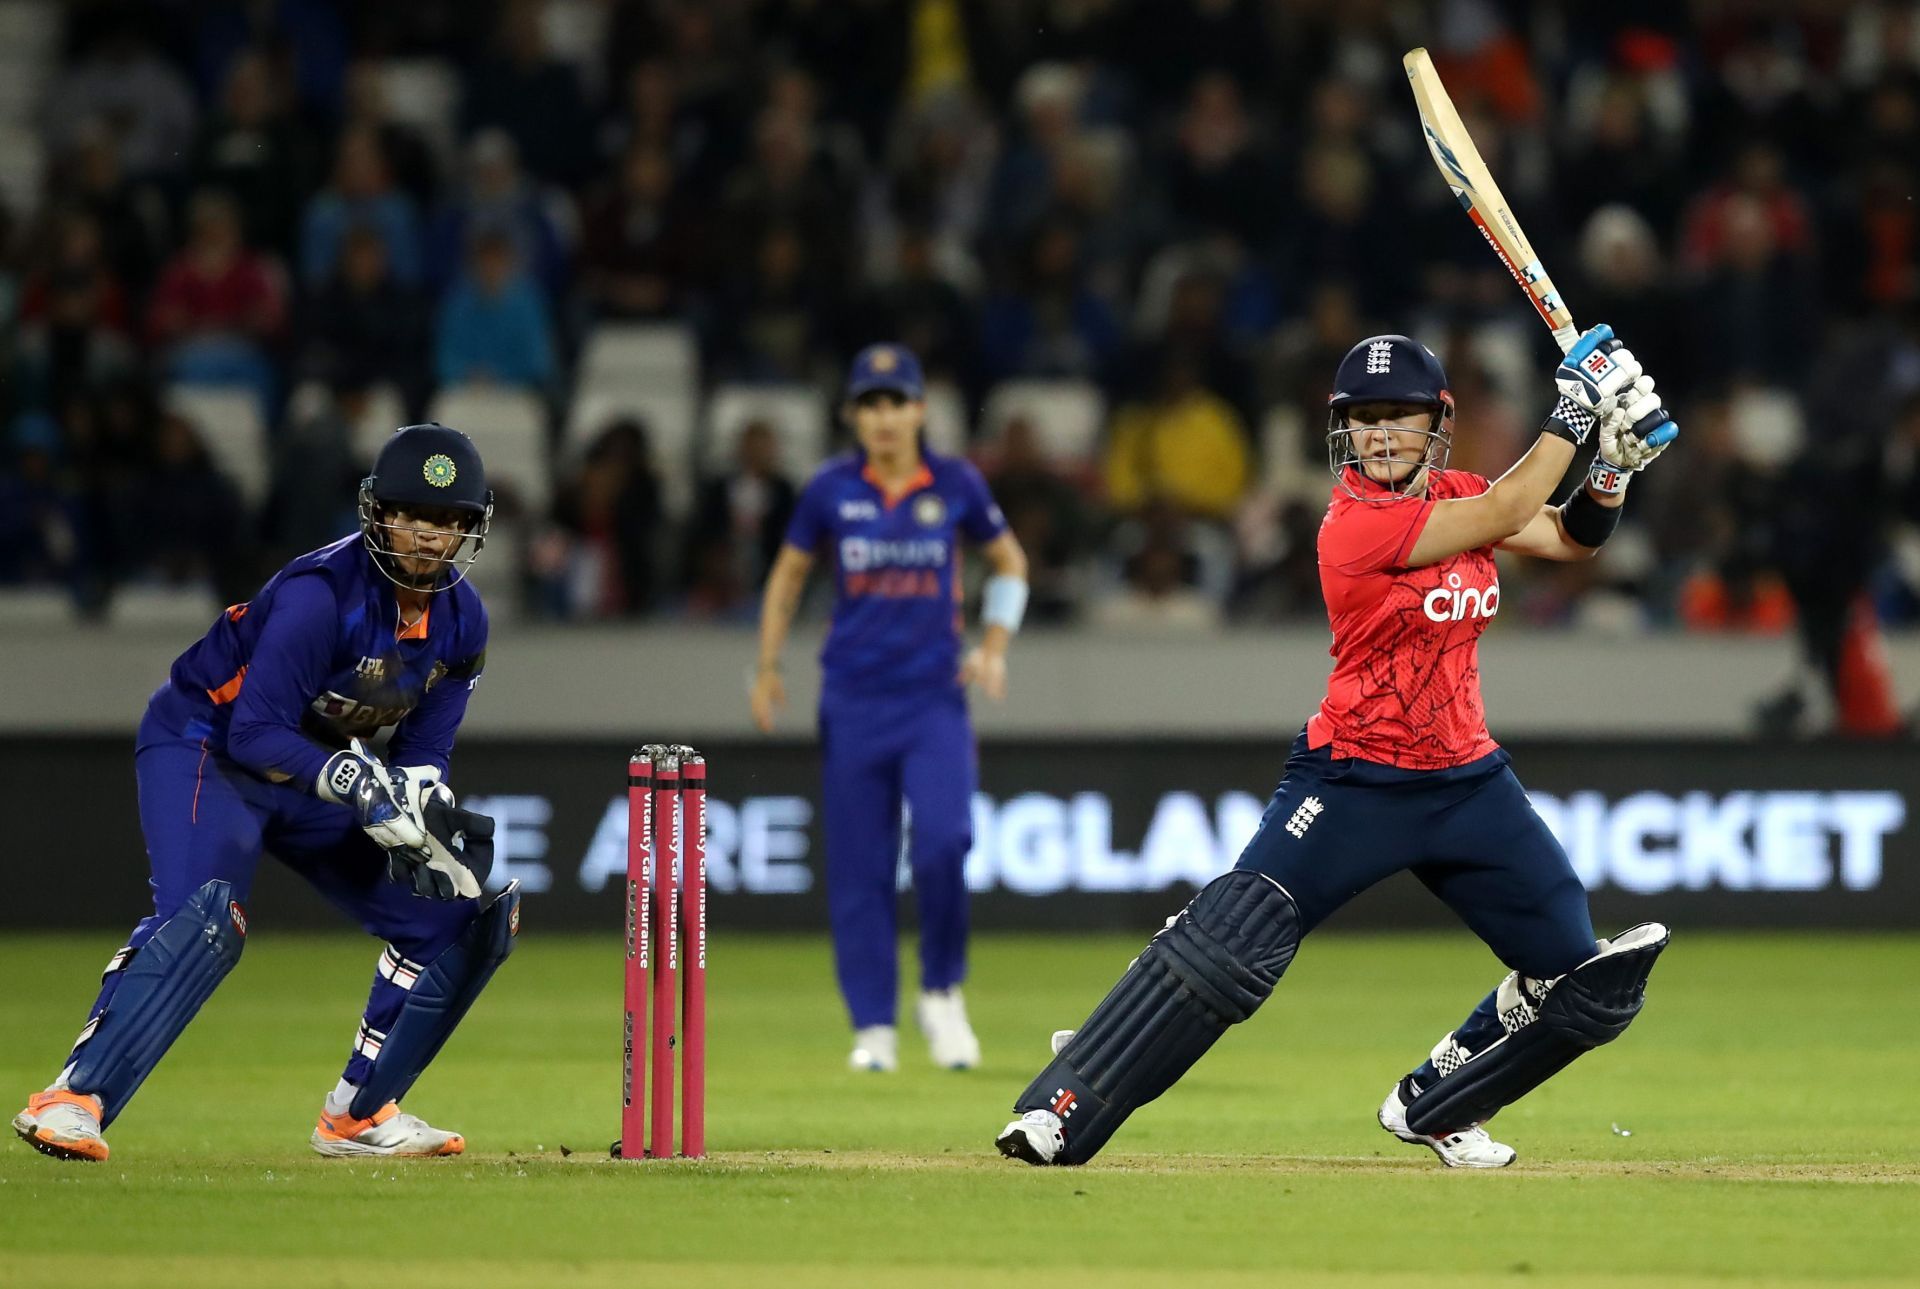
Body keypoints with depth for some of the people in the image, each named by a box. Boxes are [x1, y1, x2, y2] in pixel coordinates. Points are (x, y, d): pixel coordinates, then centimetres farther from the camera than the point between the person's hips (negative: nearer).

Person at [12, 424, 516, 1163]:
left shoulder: (461, 622, -4)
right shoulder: (323, 594, -27)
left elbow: (424, 749, 2)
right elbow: (256, 734, -29)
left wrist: (420, 809, -20)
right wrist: (353, 784, -41)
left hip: (310, 774, 8)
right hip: (201, 745, -8)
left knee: (461, 919, 4)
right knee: (207, 915, -34)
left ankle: (358, 1114, 13)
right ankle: (73, 1100, -37)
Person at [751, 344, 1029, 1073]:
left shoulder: (956, 486, 0)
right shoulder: (831, 490, 0)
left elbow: (1008, 561, 14)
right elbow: (789, 574, 12)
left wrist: (994, 645, 1)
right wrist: (768, 668, 4)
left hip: (935, 698, -1)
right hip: (853, 703, 1)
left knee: (943, 842, -18)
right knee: (859, 868, 1)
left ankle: (941, 992, 4)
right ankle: (873, 1028, 10)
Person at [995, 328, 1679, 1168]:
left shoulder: (1450, 494, 5)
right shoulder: (1356, 524, -18)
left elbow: (1571, 537, 10)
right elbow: (1507, 514, -22)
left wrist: (1614, 463, -7)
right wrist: (1574, 411, -17)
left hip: (1466, 783, 7)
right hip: (1354, 781, -7)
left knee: (1585, 982, 3)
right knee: (1229, 942, -22)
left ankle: (1432, 1107, 23)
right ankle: (1060, 1113, -19)